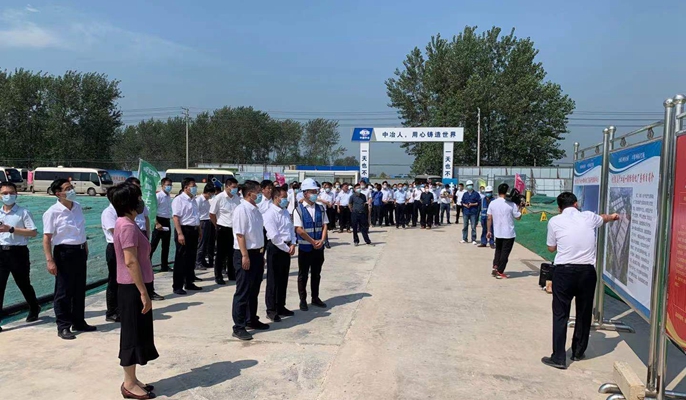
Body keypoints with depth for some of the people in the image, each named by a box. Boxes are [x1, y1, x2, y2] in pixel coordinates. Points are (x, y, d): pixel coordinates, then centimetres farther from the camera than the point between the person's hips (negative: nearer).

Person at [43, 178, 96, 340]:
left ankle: (78, 322, 27)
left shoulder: (78, 207, 6)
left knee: (79, 290, 14)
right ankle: (63, 327, 13)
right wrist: (50, 261, -20)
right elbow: (47, 238, -15)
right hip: (64, 253, -6)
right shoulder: (53, 212, -13)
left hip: (80, 252, 6)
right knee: (63, 291, 2)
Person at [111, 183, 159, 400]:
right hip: (133, 288, -10)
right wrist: (144, 293, -21)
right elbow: (131, 261, -24)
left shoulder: (125, 223, 12)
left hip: (133, 287, 10)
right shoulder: (127, 226, -19)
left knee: (137, 334, 16)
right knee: (133, 334, 0)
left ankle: (132, 380, 26)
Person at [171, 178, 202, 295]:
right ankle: (177, 286, 5)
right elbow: (176, 217, -17)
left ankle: (189, 283, 26)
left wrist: (199, 230, 20)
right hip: (184, 230, -8)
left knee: (191, 258, 14)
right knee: (181, 259, -3)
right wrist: (180, 234, -24)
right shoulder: (179, 199, -10)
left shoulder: (193, 200, 17)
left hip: (193, 231, 8)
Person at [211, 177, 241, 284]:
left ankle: (231, 274, 25)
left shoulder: (237, 198, 4)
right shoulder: (219, 198, -10)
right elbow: (212, 214, -4)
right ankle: (218, 276, 13)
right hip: (223, 229, -5)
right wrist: (218, 226, 3)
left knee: (232, 253, 13)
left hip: (234, 229, 5)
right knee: (221, 253, 3)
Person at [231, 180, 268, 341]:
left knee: (254, 291, 18)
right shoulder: (241, 210, -15)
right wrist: (245, 256, -22)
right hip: (245, 255, -9)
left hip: (257, 253, 9)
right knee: (243, 292, -1)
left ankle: (251, 320, 32)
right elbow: (240, 235, -19)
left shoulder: (255, 210, 11)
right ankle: (238, 327, 7)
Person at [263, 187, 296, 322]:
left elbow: (291, 229, 13)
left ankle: (281, 307, 27)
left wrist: (292, 244, -2)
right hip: (275, 248, -8)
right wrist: (287, 249, -13)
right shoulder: (270, 214, -13)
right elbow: (274, 236, -18)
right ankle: (271, 310, 12)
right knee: (273, 280, 1)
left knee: (283, 279, 15)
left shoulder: (285, 212, 11)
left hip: (286, 248, 8)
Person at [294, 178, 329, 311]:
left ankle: (315, 298, 28)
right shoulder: (299, 210, -10)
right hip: (305, 247, -4)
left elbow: (324, 226, 3)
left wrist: (321, 241, -12)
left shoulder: (320, 209, 5)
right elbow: (299, 230, -15)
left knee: (316, 273, 14)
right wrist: (313, 242, -14)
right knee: (303, 275, 7)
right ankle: (303, 300, 19)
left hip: (319, 247, 4)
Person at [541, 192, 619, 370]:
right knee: (584, 313, 17)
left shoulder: (554, 221, 1)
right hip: (587, 271, 3)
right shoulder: (588, 217, 8)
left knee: (560, 314, 3)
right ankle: (578, 352, 30)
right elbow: (603, 218, 33)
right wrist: (613, 216, 56)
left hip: (564, 271, -3)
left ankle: (559, 357, 2)